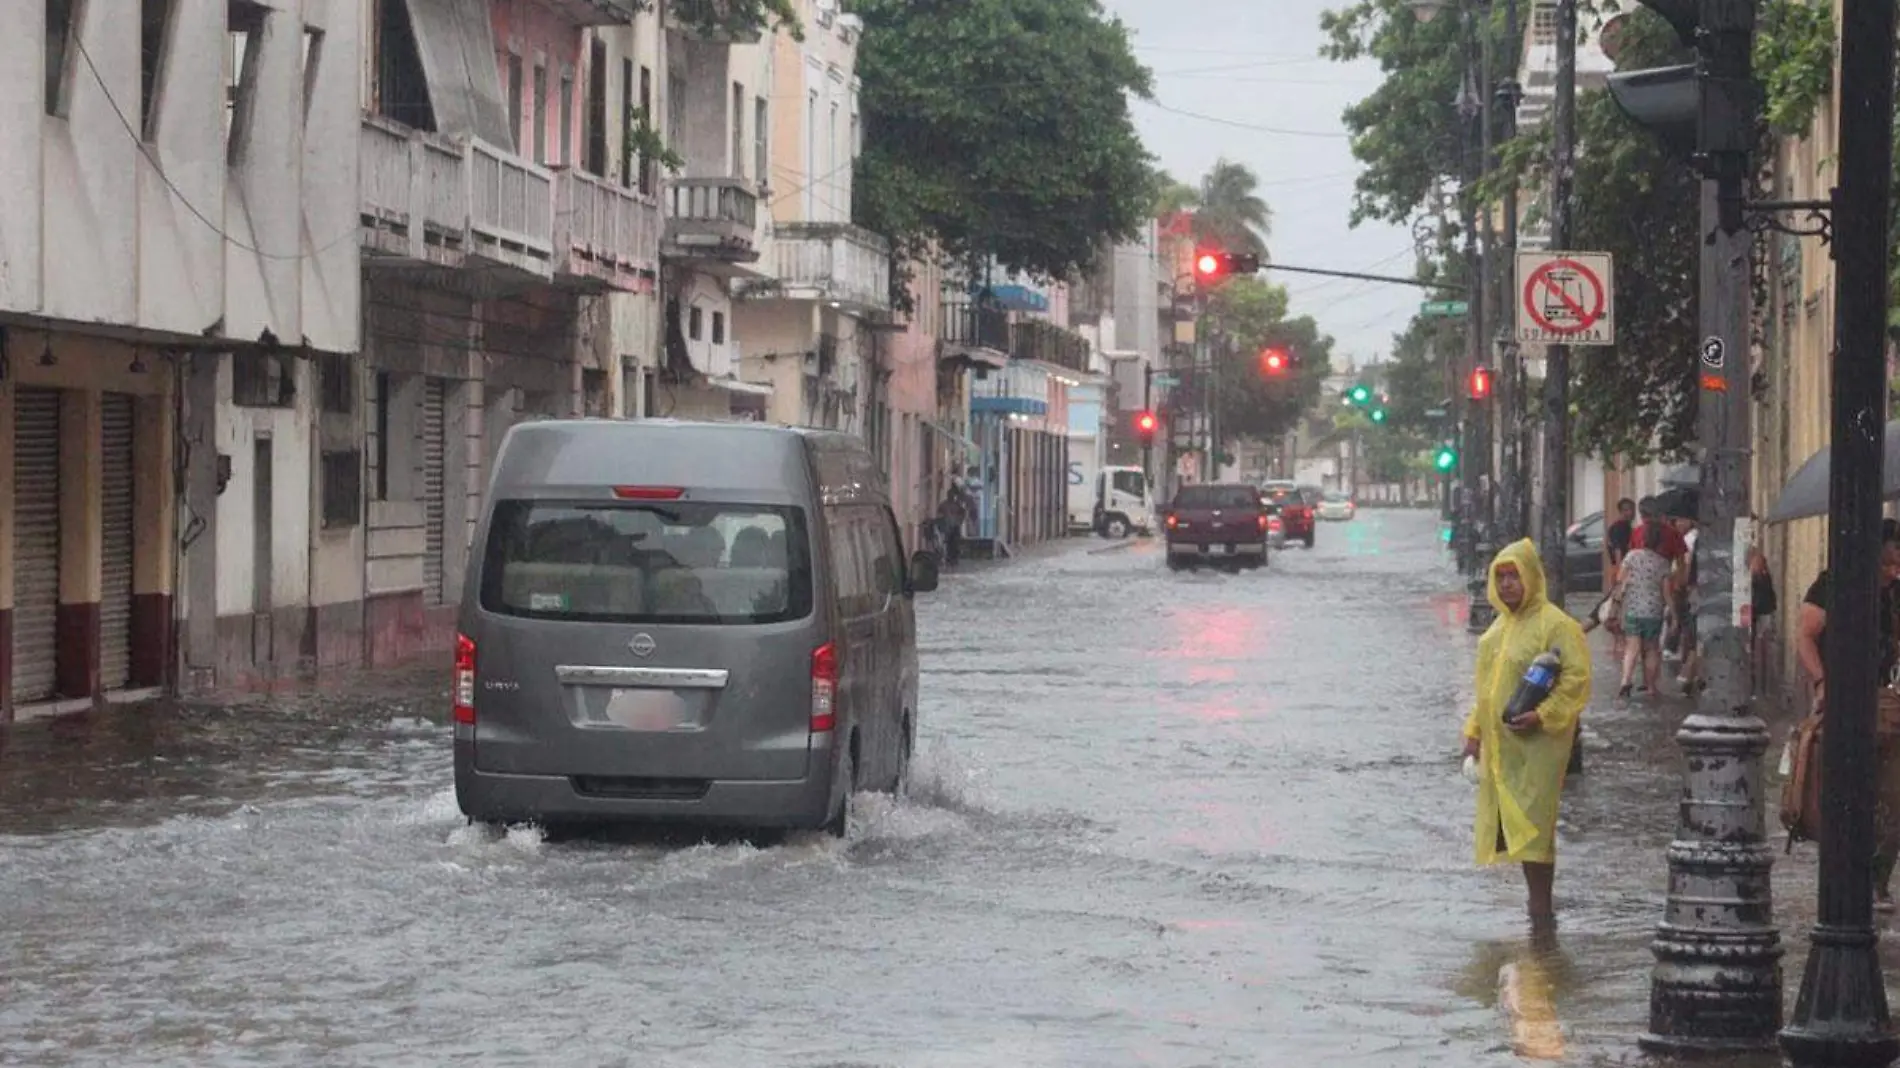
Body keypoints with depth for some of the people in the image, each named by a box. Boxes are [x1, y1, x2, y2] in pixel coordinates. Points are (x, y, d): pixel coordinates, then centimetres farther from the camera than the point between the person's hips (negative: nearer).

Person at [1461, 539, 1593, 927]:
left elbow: (1578, 681, -14)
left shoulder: (1556, 625, -10)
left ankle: (1541, 907, -6)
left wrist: (1542, 716, -22)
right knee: (1508, 825, 9)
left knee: (1532, 826, -10)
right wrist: (1474, 731, 18)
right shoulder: (1499, 627, 15)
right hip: (1499, 744, 8)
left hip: (1537, 744, -8)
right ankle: (1537, 898, 19)